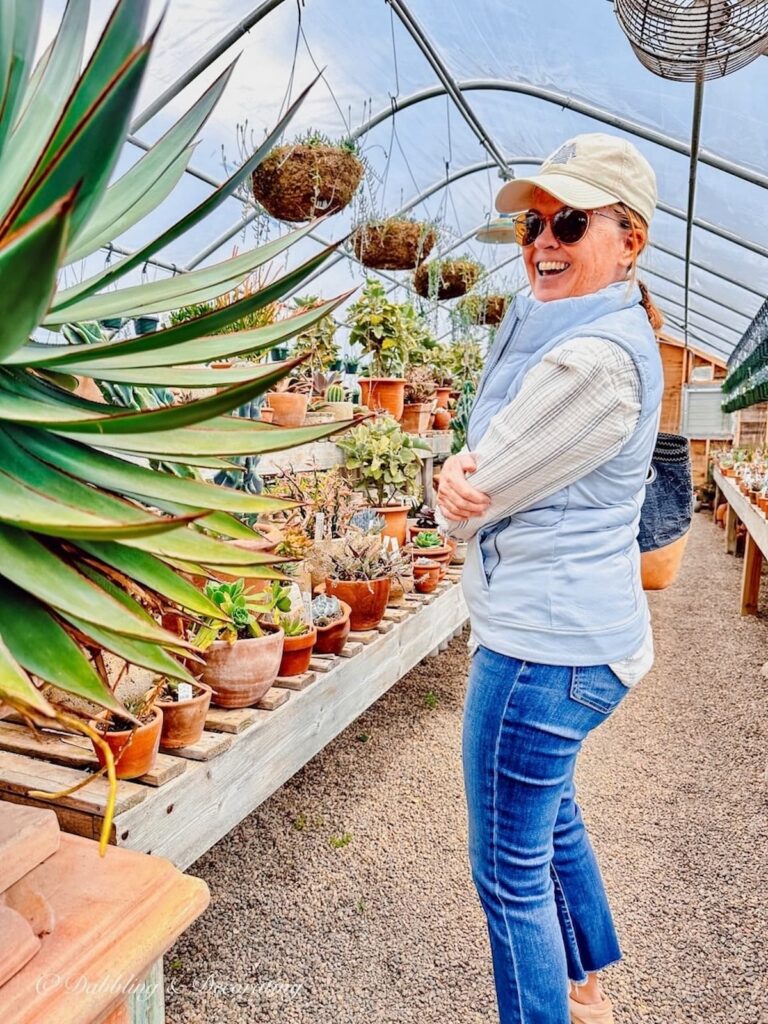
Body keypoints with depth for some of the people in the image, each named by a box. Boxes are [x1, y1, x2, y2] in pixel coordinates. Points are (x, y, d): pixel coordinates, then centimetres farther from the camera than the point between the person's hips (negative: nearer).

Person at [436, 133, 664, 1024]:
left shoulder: (595, 358, -23)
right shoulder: (553, 319, 10)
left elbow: (471, 504, -19)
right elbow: (487, 472, 9)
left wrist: (459, 491, 2)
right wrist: (462, 475, -12)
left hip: (542, 643, -11)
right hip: (575, 631, 11)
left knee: (511, 869, 7)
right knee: (550, 815, 28)